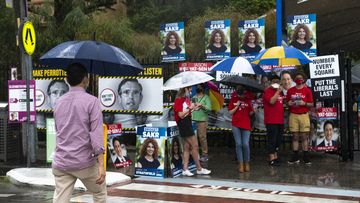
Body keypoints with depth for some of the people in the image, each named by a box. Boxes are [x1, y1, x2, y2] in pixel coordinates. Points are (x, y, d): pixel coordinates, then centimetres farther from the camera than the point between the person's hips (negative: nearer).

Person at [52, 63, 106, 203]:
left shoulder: (59, 102, 9)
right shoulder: (91, 101, -8)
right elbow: (96, 134, -16)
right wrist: (101, 165, -17)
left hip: (61, 163, 4)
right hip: (85, 162, -4)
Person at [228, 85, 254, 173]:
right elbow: (230, 112, 3)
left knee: (246, 144, -7)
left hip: (246, 124, 0)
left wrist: (253, 109, -12)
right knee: (238, 144, -1)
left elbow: (251, 113, 6)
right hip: (236, 124, 1)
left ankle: (247, 163, 10)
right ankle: (241, 164, 5)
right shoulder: (233, 99, 6)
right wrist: (237, 106, -9)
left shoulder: (247, 100, 5)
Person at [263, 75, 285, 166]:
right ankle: (272, 159, -5)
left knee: (278, 140, 13)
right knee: (272, 140, -7)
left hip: (280, 120, 9)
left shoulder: (280, 91, 18)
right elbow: (272, 101, -24)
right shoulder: (267, 91, -7)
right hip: (271, 120, -8)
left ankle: (275, 156, 24)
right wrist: (278, 91, -18)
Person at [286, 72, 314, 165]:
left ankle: (306, 157, 3)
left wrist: (304, 103, -14)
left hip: (304, 115, -2)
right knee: (295, 136, 4)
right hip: (293, 115, 2)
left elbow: (312, 104, 4)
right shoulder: (290, 90, 9)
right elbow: (287, 103, 17)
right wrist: (289, 104, -5)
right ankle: (295, 157, 9)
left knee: (304, 136, -2)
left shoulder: (307, 90, 3)